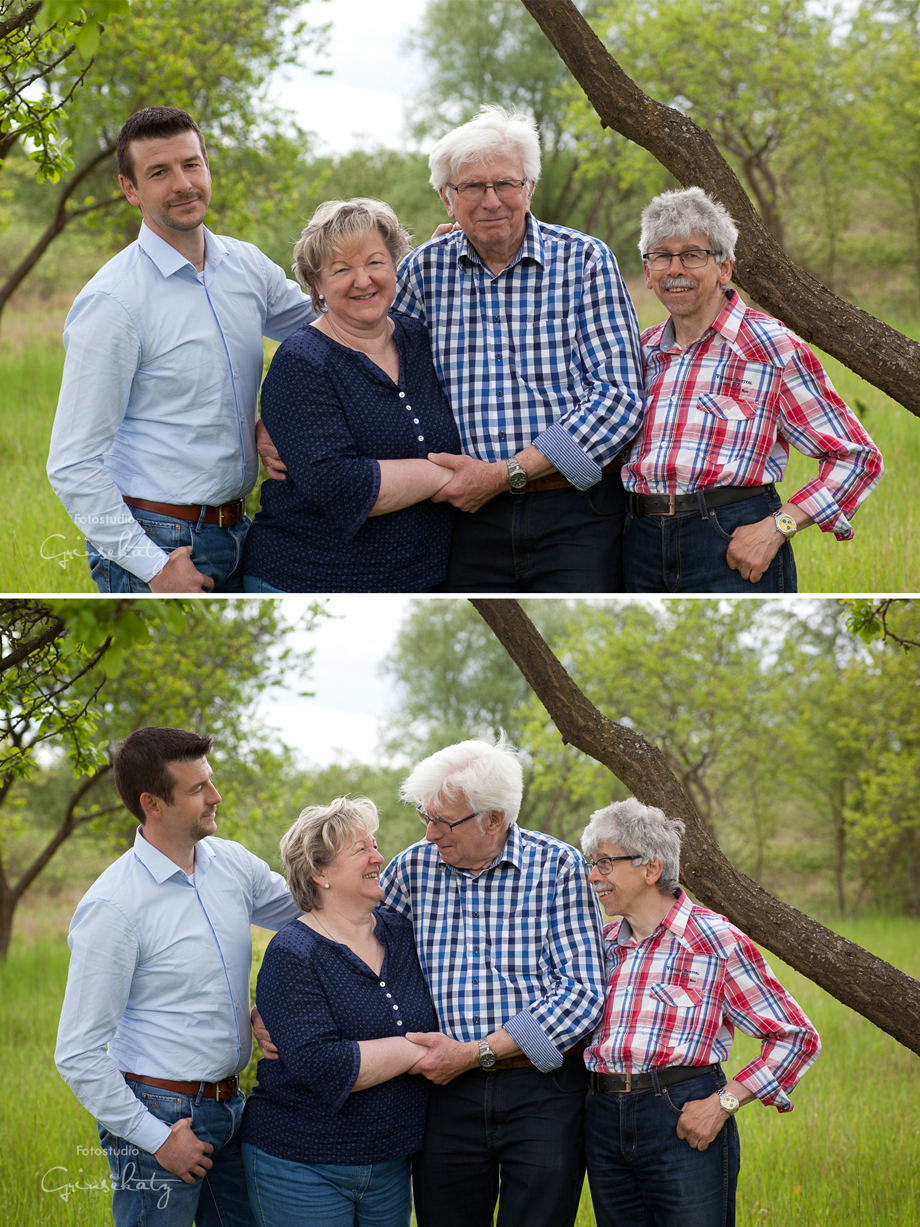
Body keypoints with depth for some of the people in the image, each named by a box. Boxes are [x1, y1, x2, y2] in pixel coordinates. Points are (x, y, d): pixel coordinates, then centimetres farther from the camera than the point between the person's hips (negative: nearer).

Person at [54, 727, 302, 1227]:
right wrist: (156, 1138, -15)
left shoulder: (232, 863, 3)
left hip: (229, 1106, 7)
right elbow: (78, 1054, -16)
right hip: (161, 1114, -7)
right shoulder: (113, 908, -17)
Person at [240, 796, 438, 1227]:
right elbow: (320, 1065, -24)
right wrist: (414, 1051, -18)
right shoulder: (293, 954, -13)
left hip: (390, 1166, 6)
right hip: (301, 1169, -6)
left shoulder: (401, 932, 6)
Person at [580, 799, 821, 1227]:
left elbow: (797, 1037, -5)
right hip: (605, 1120, 6)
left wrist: (723, 1103, -12)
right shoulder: (603, 942, 13)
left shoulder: (714, 940, -4)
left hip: (683, 1119, -5)